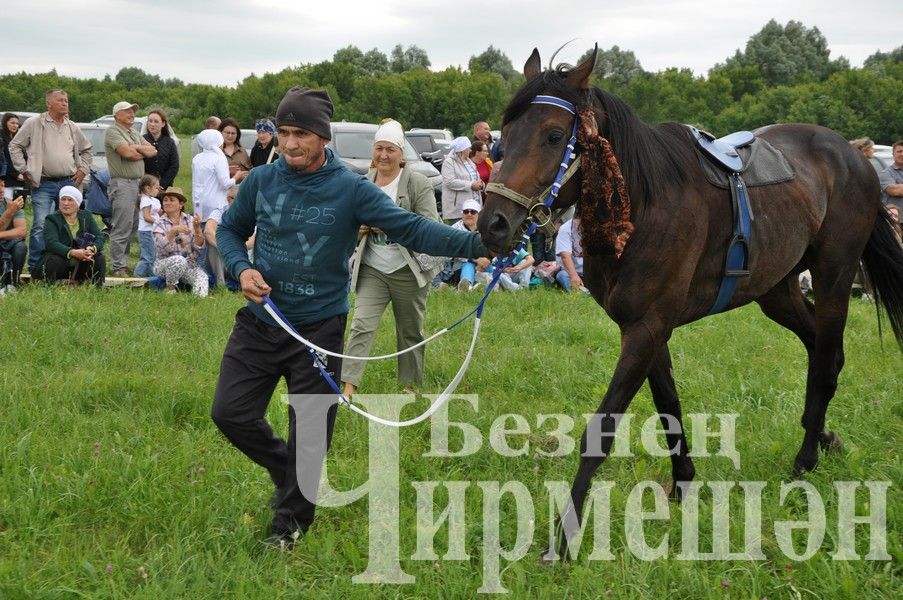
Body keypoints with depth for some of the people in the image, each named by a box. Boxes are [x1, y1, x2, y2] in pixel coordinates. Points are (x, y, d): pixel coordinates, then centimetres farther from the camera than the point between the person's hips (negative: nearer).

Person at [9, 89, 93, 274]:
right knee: (40, 226, -12)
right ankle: (35, 268, -8)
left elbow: (86, 149, 27)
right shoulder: (34, 124, -1)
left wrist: (83, 169, 15)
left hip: (68, 183, 5)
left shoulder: (72, 128, 13)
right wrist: (24, 170, -2)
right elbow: (15, 146, 4)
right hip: (43, 184, -5)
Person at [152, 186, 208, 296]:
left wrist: (197, 229, -22)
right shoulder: (160, 223, -3)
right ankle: (170, 287, -9)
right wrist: (173, 231, -32)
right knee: (178, 260, -37)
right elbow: (162, 249, -18)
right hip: (164, 265, -1)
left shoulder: (190, 220, 3)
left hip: (189, 264, 1)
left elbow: (199, 247, -5)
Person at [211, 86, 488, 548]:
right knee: (230, 413, 3)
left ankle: (291, 520, 27)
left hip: (318, 329, -3)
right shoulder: (261, 180, -4)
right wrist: (241, 268, -11)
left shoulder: (350, 190, -12)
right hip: (259, 322, 3)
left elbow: (412, 230, -18)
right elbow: (230, 229, 11)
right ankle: (285, 468, 31)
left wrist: (478, 243, -30)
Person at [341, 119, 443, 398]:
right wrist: (359, 228, -5)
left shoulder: (417, 183, -8)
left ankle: (410, 386, 26)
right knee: (361, 326, -10)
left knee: (410, 331, 10)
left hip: (408, 271, -3)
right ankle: (348, 386, -14)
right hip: (372, 270, 3)